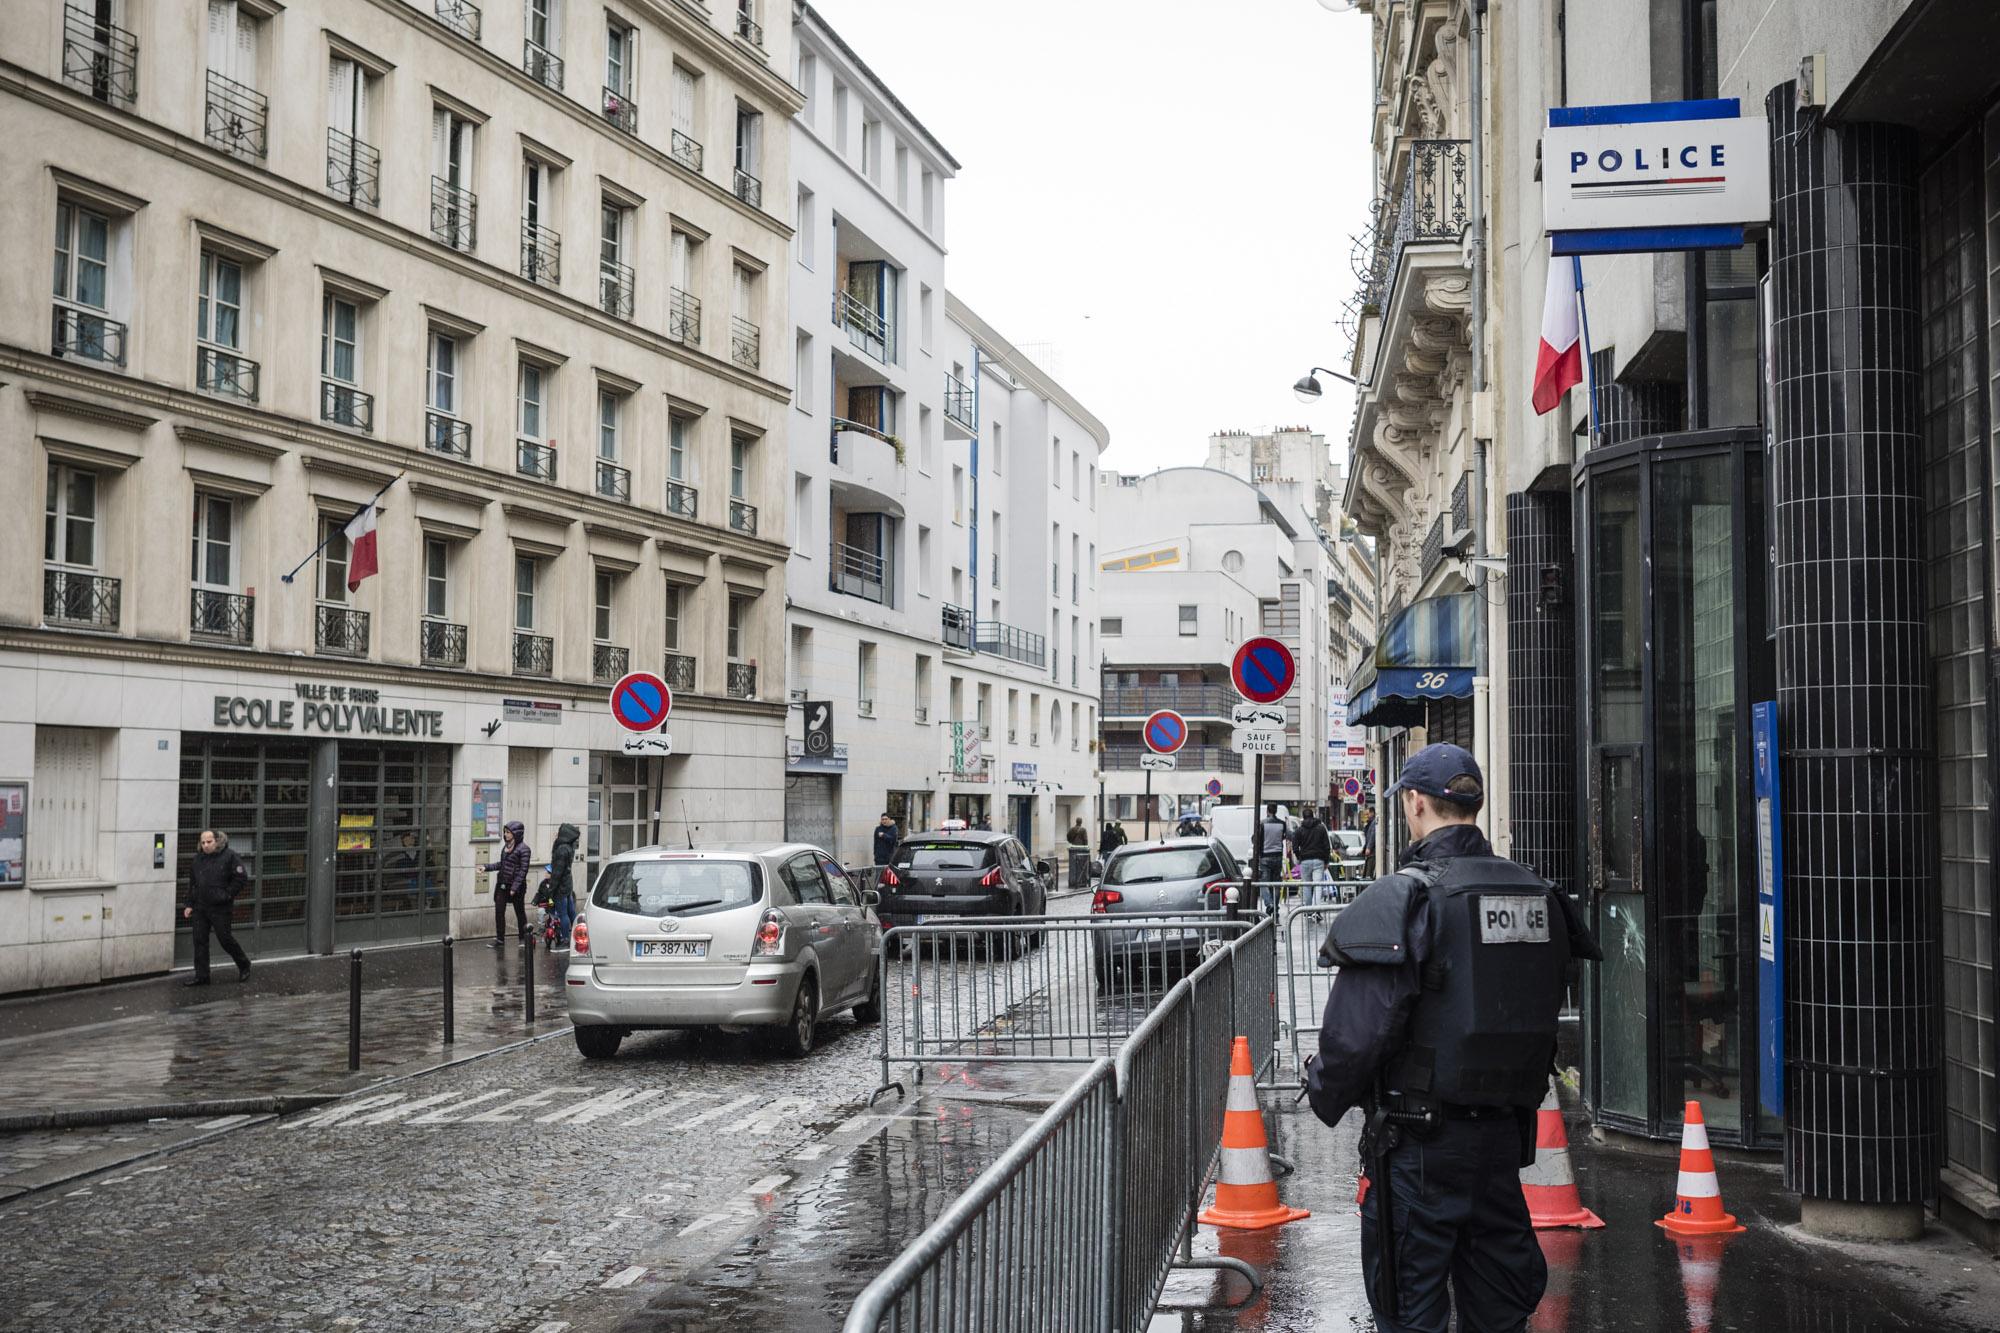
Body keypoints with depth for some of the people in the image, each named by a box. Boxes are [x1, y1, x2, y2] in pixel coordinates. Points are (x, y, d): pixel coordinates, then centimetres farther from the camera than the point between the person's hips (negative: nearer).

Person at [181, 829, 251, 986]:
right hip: (199, 908, 5)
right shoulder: (198, 858, 8)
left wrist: (228, 894, -12)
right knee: (199, 941, 4)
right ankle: (201, 976, 11)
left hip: (220, 908, -5)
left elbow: (242, 877, -10)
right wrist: (189, 904, 11)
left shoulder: (229, 857, -9)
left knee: (226, 939, 2)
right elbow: (192, 883, 16)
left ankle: (244, 965, 23)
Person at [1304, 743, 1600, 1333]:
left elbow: (1358, 1029, -20)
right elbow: (1544, 1014, 13)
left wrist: (1325, 1095, -2)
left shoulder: (1401, 898, -17)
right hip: (1506, 1129, 7)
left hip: (1421, 1138, -6)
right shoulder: (1537, 894, 5)